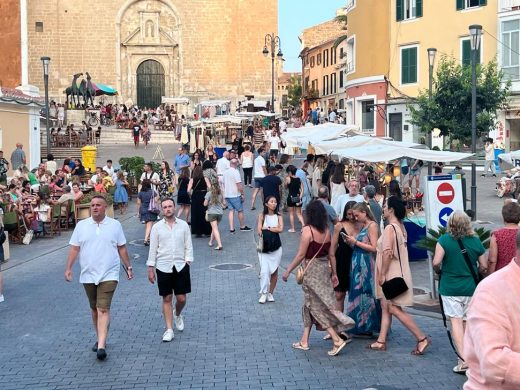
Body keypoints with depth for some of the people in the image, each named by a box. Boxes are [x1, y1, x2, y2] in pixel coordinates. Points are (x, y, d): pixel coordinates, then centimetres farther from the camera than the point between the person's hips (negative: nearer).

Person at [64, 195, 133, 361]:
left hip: (108, 275, -3)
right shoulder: (81, 226, 4)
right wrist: (68, 268, -4)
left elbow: (122, 248, 8)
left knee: (103, 309, -12)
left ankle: (101, 346, -17)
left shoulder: (115, 225, 2)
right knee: (94, 309, 15)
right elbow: (74, 248, 4)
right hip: (88, 275, 3)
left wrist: (128, 267, 8)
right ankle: (100, 339, 30)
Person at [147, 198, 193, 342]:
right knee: (167, 299, 3)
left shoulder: (183, 225, 3)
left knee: (181, 298, 4)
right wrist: (151, 269, 0)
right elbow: (153, 249, 2)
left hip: (180, 266, 1)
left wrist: (187, 262, -6)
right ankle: (169, 330, 11)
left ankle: (177, 315, 37)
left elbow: (188, 246, 5)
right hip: (163, 267, -1)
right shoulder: (157, 227, 1)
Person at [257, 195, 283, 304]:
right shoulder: (262, 216, 0)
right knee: (264, 271, -11)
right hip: (264, 247, -2)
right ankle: (263, 293, -1)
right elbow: (259, 230, -10)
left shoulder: (278, 216, 3)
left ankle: (270, 293, 21)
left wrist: (267, 228, -10)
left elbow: (280, 229, -11)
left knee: (274, 271, 8)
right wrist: (274, 228, -16)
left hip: (276, 247, 2)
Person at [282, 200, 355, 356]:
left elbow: (301, 254, -14)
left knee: (318, 306, 0)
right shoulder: (327, 231, 4)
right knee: (309, 304, 16)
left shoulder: (308, 230, -15)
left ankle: (337, 340, -7)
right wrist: (334, 273, 17)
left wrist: (288, 270, -6)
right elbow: (331, 255, 8)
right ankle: (304, 341, 22)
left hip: (312, 270, -7)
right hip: (325, 268, 7)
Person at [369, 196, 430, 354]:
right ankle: (381, 341, 17)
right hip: (398, 272, 10)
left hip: (392, 274, -10)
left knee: (394, 309, -7)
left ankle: (422, 338, -6)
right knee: (386, 307, 13)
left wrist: (382, 274, -20)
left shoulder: (390, 228, -19)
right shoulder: (401, 227, 11)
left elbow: (387, 253, -25)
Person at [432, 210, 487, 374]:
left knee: (456, 321, -2)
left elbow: (436, 263, -17)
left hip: (450, 287, -3)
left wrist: (438, 271, 4)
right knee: (467, 321, 16)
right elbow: (483, 266, 5)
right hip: (470, 287, 3)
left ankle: (463, 360, -10)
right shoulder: (476, 241, -1)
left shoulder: (444, 240, -10)